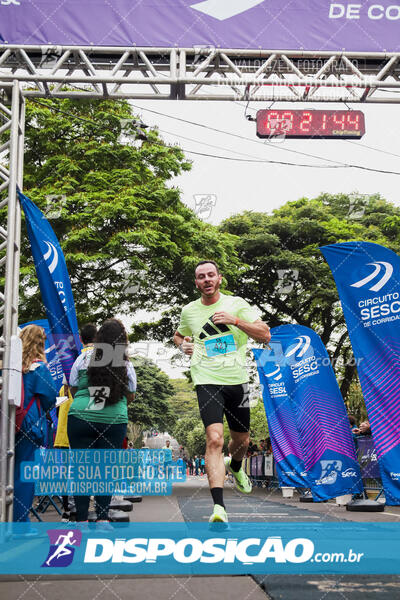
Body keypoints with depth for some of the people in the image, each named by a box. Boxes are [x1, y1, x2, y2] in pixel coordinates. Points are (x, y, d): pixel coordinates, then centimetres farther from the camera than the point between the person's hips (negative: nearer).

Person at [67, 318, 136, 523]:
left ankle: (81, 518, 8)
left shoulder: (83, 359, -1)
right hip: (114, 422, 0)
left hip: (81, 419, 0)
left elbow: (72, 389, 9)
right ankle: (102, 518, 7)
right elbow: (130, 397, 11)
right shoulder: (126, 365, 0)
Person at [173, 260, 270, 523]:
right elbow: (179, 335, 27)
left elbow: (265, 335, -4)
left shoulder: (236, 304, 2)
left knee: (241, 440, 15)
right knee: (214, 439, -20)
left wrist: (235, 321, -17)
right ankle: (219, 506, -21)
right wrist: (183, 345, 4)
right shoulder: (189, 311, 7)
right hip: (207, 381, -1)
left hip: (237, 380, 1)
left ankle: (235, 467, 52)